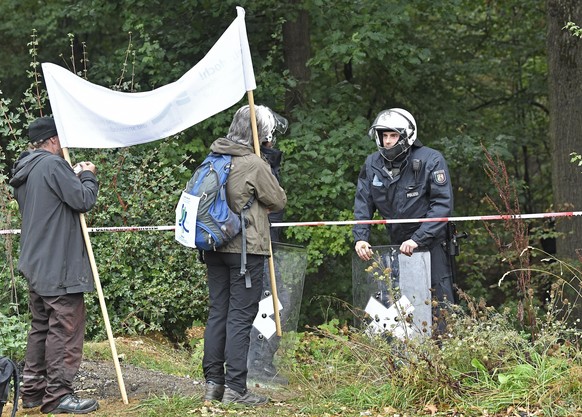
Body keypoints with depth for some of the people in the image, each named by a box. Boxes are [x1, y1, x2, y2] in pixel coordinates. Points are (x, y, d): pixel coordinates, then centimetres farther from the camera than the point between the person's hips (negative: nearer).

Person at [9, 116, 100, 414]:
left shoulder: (24, 171, 16)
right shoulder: (52, 165, -14)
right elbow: (83, 200, -16)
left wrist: (77, 176, 15)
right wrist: (88, 176, 3)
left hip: (35, 265, 10)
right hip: (60, 266, -10)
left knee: (41, 327, 15)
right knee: (66, 328, -6)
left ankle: (32, 390, 18)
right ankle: (58, 395, -6)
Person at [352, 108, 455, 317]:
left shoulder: (431, 160, -11)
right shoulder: (372, 164, 3)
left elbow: (442, 205, -16)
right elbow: (363, 204, 5)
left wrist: (418, 239, -23)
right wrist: (360, 238, -12)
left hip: (430, 245, -5)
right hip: (397, 245, 5)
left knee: (440, 301, -8)